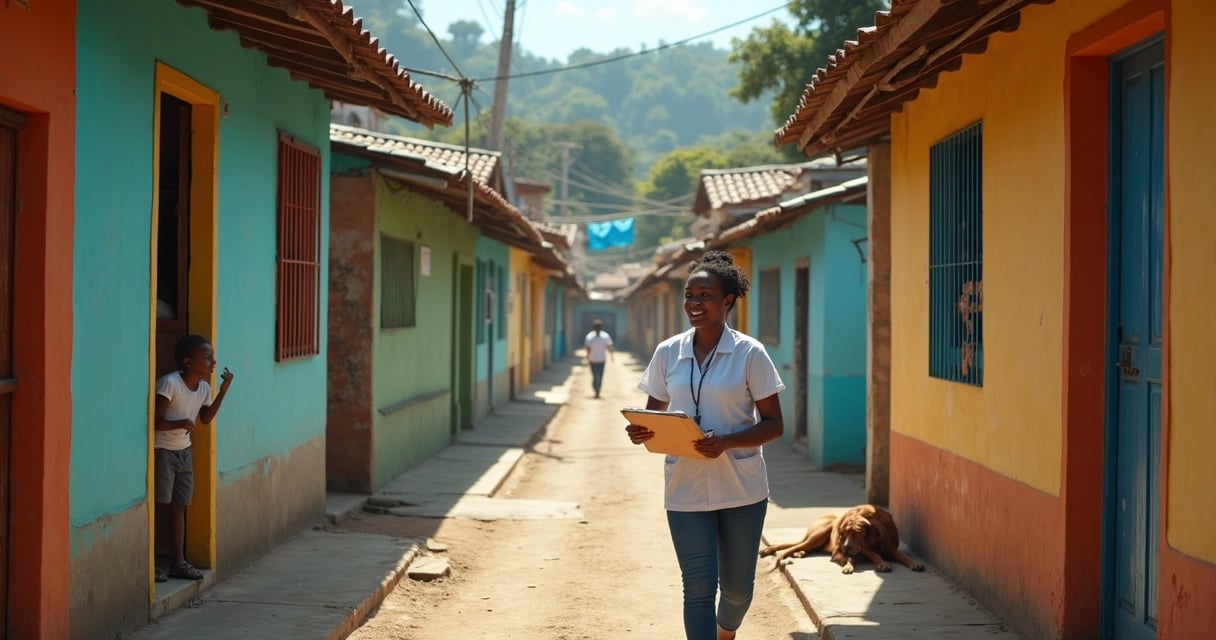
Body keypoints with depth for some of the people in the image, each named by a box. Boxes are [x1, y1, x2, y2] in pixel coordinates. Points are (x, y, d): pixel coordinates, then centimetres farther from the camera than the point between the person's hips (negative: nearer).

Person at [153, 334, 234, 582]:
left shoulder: (204, 388, 1)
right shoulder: (169, 383, -23)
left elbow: (205, 418, 14)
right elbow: (155, 421, -23)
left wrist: (223, 391, 4)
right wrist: (179, 423, -39)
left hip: (184, 451, 8)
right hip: (160, 450, -8)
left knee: (179, 507, 11)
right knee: (157, 506, -5)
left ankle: (178, 562, 16)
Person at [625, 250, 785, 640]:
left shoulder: (749, 353, -6)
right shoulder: (668, 353, 3)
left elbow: (773, 424, -5)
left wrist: (726, 442, -22)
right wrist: (641, 432, -13)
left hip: (741, 489, -1)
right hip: (686, 488, 1)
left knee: (737, 585, 12)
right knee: (699, 585, -5)